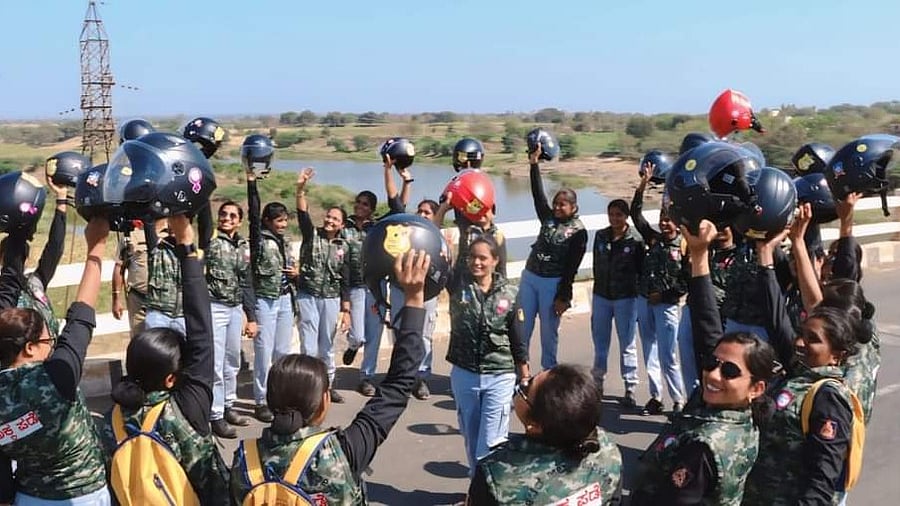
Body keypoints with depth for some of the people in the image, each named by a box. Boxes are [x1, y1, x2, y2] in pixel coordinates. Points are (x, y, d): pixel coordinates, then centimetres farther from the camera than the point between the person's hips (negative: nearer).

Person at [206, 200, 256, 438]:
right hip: (214, 307, -6)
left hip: (236, 309, 6)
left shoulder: (244, 246, 11)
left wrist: (251, 317, 14)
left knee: (232, 362, 15)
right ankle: (215, 416, 6)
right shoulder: (209, 239, -4)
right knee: (215, 363, -2)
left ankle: (228, 407, 29)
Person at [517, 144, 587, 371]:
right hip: (529, 277, 5)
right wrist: (534, 164, -11)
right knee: (522, 326, 7)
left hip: (553, 283, -5)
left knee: (549, 330, 5)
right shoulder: (549, 218, 7)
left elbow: (571, 268, -11)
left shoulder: (578, 231, -8)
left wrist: (563, 297, -13)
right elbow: (537, 194, -2)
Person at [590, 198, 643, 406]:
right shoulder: (600, 236, 5)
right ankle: (598, 382, 26)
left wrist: (639, 295, -6)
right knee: (600, 341, 12)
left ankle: (630, 389, 9)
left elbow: (642, 270, -4)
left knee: (627, 344, 1)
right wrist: (600, 284, 10)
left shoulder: (636, 240, -7)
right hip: (601, 296, 4)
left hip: (626, 298, -4)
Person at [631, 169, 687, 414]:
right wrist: (642, 185, -6)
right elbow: (636, 214, 2)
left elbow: (688, 282, -8)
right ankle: (655, 396, 19)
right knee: (649, 353, 10)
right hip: (644, 302, 5)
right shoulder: (653, 239, 6)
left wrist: (664, 295, -13)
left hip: (666, 305, -5)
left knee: (667, 357, -4)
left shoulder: (684, 248, -7)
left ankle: (679, 400, 8)